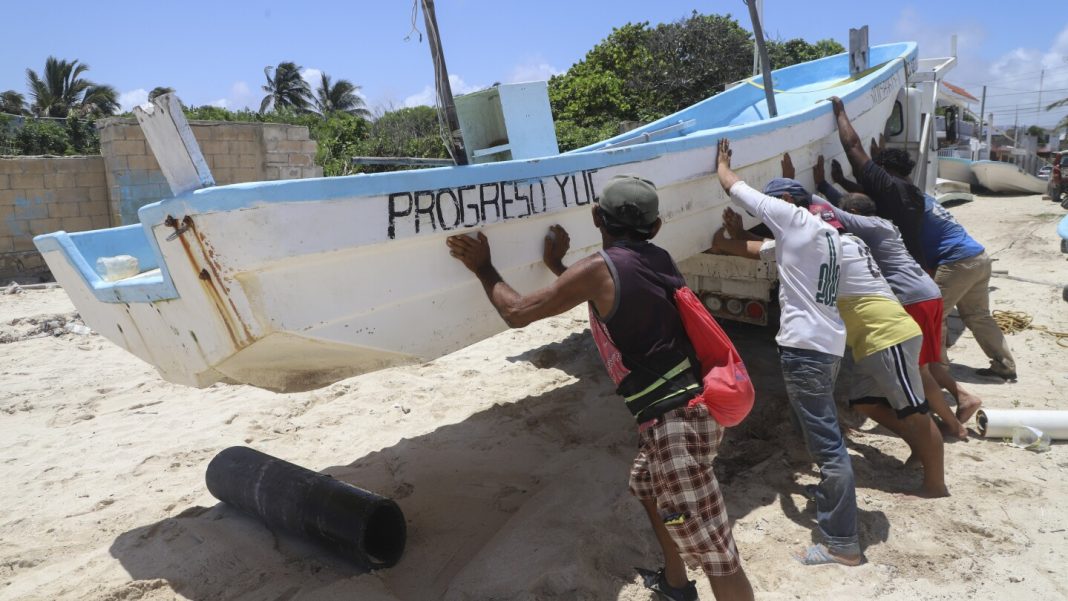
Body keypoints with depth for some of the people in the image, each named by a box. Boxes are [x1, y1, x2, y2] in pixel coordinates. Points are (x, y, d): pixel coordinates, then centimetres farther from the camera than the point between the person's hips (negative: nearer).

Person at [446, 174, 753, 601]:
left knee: (714, 554, 0)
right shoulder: (657, 260, 9)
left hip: (673, 421, -9)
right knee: (646, 484, 32)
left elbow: (517, 313, -7)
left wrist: (483, 268, 7)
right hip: (692, 405, 10)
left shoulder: (601, 268, -14)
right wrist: (557, 266, 30)